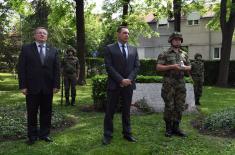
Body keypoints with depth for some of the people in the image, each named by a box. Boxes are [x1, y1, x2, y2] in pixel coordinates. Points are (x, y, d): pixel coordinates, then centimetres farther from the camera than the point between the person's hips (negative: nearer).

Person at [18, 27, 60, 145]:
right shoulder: (26, 49, 3)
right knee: (32, 113, 6)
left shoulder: (53, 51, 10)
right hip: (32, 87, -2)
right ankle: (32, 136, 18)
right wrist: (22, 86, -9)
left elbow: (56, 69, 6)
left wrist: (56, 85, -2)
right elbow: (21, 68, -2)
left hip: (48, 87, 2)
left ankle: (44, 134, 20)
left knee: (46, 112, 8)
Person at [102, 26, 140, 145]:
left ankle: (127, 133, 20)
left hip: (129, 84, 4)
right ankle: (107, 135, 12)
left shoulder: (133, 49, 11)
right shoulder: (109, 48, -1)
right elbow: (109, 67, -8)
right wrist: (121, 80, -14)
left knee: (126, 110, 11)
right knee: (110, 111, 2)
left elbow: (136, 66, 7)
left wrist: (129, 79, -8)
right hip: (114, 85, -3)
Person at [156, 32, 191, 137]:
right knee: (169, 107, -1)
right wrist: (172, 66, -17)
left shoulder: (184, 54, 14)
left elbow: (189, 67, 19)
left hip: (181, 84, 5)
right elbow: (158, 67, -8)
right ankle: (168, 128, 11)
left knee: (180, 107, 6)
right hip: (169, 84, -5)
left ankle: (176, 128, 17)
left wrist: (184, 67, -4)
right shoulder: (164, 54, -1)